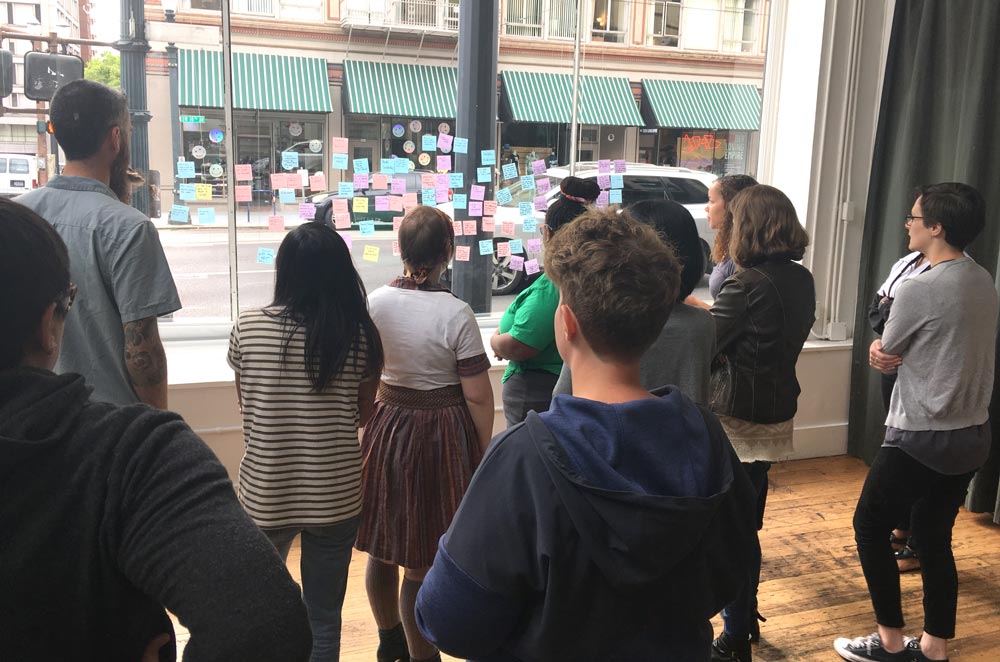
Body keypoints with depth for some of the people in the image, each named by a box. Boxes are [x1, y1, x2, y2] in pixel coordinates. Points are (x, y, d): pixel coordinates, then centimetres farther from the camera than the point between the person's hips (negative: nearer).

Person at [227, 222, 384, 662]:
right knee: (324, 618, 14)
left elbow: (245, 407, 5)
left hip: (266, 493, 1)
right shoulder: (360, 334, -9)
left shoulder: (246, 329, -7)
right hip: (336, 495, 0)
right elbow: (363, 414, 2)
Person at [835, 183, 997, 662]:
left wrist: (883, 349, 11)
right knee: (934, 539, 16)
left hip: (921, 439, -8)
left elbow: (883, 355, -8)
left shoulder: (918, 290, -21)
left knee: (870, 526, 8)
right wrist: (886, 349, -6)